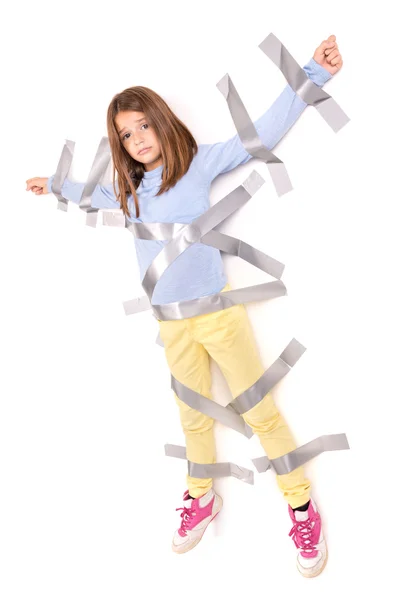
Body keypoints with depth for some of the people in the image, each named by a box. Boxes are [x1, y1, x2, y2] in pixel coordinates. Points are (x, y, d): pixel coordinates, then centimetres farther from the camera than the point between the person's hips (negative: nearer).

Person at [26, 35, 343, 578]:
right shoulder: (128, 190, 11)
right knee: (194, 418, 17)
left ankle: (302, 506, 21)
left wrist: (312, 75, -17)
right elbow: (97, 195, 34)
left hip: (219, 313, -4)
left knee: (262, 413, 4)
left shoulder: (198, 163, -4)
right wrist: (56, 185, 45)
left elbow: (263, 134, -11)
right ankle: (202, 499, 39)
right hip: (172, 326, 5)